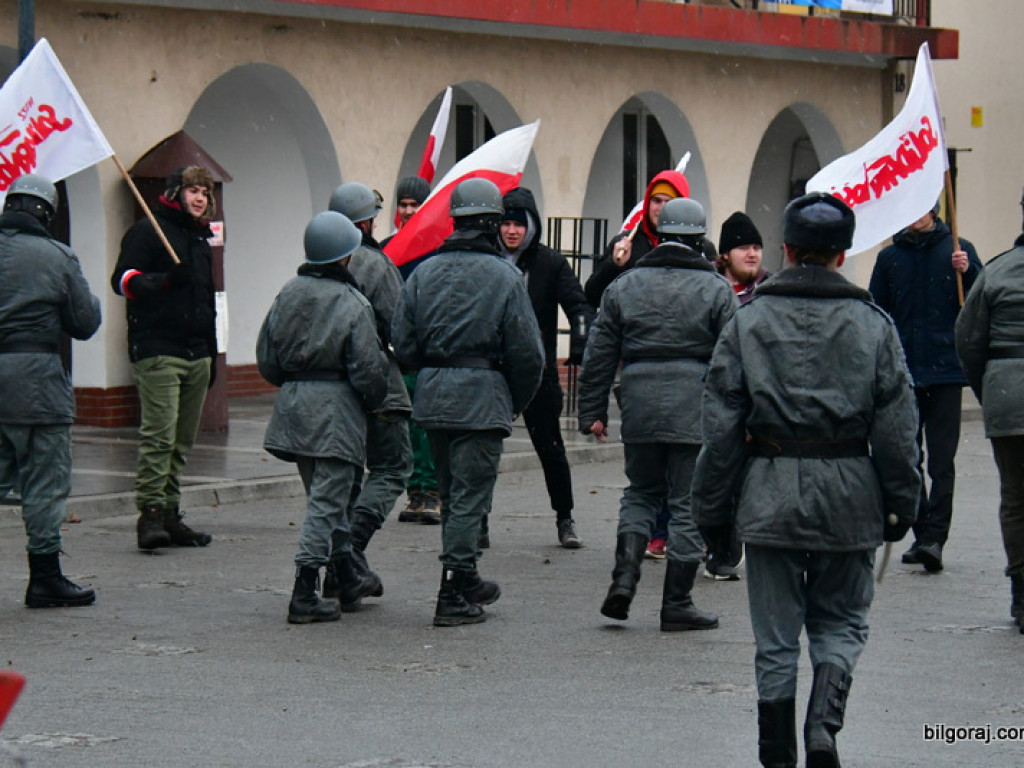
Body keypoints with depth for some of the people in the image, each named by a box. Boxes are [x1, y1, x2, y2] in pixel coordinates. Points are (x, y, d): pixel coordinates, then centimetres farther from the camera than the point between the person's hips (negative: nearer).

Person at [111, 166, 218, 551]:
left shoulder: (200, 238, 24)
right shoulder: (148, 231, -1)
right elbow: (123, 280, -11)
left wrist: (211, 351, 27)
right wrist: (165, 280, -27)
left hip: (196, 355, 8)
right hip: (157, 351, -8)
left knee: (182, 441, 7)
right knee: (159, 435, -15)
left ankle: (170, 515, 10)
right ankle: (150, 514, -16)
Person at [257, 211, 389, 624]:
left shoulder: (288, 294, 4)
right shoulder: (353, 306, -13)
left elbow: (266, 359, 9)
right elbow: (369, 370, -12)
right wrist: (373, 400, 8)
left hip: (293, 403, 7)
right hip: (336, 408, -7)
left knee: (326, 497, 20)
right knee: (327, 501, -4)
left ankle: (347, 580, 34)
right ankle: (305, 596, -8)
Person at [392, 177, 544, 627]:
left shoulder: (424, 273, 4)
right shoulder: (504, 277, -8)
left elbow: (403, 345, 4)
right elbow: (527, 353, -8)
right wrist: (517, 402, 7)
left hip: (432, 398, 5)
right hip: (482, 397, -5)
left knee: (453, 493, 19)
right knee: (469, 497, -1)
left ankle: (465, 581, 32)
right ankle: (453, 598, -3)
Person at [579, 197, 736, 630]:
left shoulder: (624, 286, 8)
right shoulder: (716, 290, -1)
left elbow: (599, 356, 9)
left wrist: (593, 413, 14)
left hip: (639, 410, 3)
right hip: (695, 412, -3)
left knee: (640, 492, 19)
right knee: (688, 504, 4)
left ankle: (624, 577, 0)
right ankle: (676, 604, 6)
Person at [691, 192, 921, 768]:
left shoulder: (748, 320, 1)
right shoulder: (872, 324, 0)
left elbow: (722, 423, 1)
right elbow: (897, 426, 1)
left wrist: (713, 504, 7)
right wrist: (902, 504, 10)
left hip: (770, 493, 0)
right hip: (849, 494, 0)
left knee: (776, 636, 8)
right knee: (841, 622, 13)